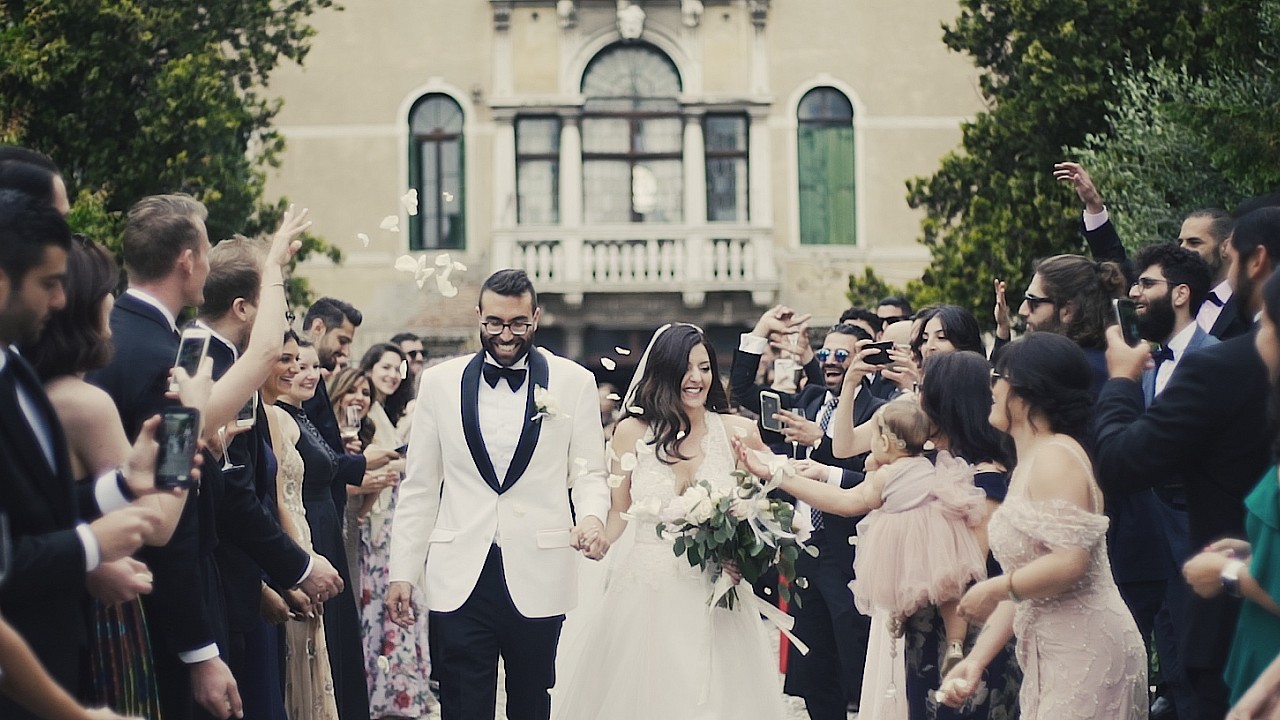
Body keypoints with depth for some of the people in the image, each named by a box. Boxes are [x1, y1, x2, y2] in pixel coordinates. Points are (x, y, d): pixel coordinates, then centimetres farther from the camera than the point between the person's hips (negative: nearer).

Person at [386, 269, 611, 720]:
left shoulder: (574, 382, 4)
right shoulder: (440, 382, 6)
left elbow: (588, 471, 7)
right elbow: (419, 487, 9)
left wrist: (592, 517, -16)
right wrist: (402, 572, 5)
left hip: (539, 579, 0)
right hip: (459, 580, 0)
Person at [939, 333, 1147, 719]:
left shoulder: (1055, 457, -14)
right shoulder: (1026, 465, 15)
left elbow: (1070, 561, -25)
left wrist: (993, 589, -11)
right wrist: (976, 660, 8)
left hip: (1085, 654, -9)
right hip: (1051, 657, 9)